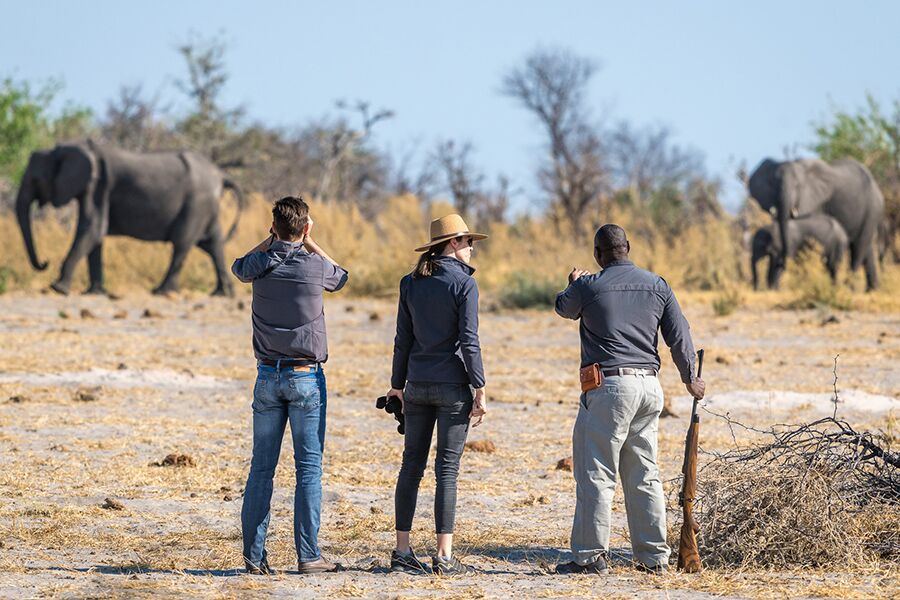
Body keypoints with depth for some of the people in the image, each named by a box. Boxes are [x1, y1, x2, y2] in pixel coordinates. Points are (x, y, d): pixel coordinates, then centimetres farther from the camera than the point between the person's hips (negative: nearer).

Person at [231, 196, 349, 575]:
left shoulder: (261, 264, -2)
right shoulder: (316, 266, -8)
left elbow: (239, 267, 24)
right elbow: (340, 278, 17)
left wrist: (273, 240, 17)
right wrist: (309, 242, 17)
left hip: (268, 376, 3)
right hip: (306, 377, -3)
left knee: (261, 468, 5)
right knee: (309, 467, 0)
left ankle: (254, 554, 3)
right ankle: (308, 555, -3)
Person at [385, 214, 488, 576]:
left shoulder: (411, 284, 6)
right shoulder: (463, 284, -9)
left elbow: (403, 339, 9)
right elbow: (469, 342, -12)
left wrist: (398, 384, 15)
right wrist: (480, 391, -8)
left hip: (418, 385, 5)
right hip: (453, 386, -5)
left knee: (412, 465, 9)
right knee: (447, 468, -3)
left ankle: (402, 551, 8)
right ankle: (444, 556, -4)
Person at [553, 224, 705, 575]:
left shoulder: (589, 286, -5)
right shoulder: (657, 286, 7)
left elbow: (564, 308, 17)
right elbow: (679, 336, 10)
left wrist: (573, 284, 41)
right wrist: (690, 378, 26)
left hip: (608, 387, -5)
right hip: (650, 387, 5)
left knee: (596, 474, -2)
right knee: (644, 476, 12)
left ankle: (591, 556, -4)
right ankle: (654, 556, 14)